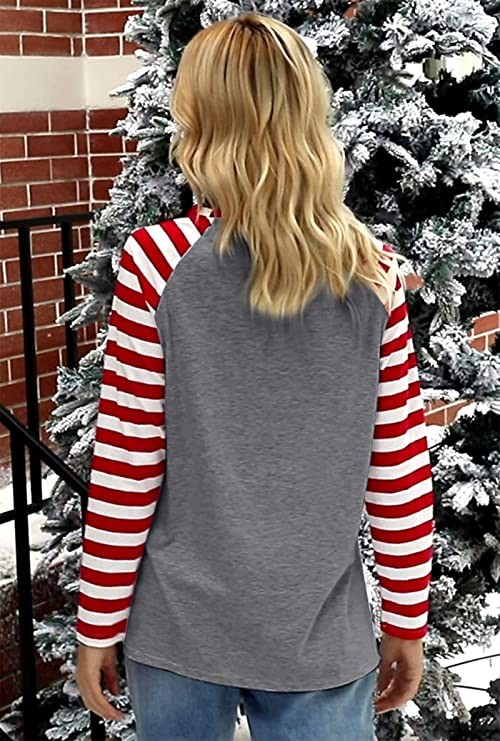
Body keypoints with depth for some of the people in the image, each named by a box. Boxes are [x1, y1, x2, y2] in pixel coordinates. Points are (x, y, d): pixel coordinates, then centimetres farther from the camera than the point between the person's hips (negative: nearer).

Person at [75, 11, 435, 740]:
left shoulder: (155, 262, -14)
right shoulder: (374, 271, -9)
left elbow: (126, 473, -11)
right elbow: (401, 474, -4)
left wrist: (98, 625, 2)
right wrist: (407, 622, 8)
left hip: (181, 627, 0)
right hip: (320, 638, 1)